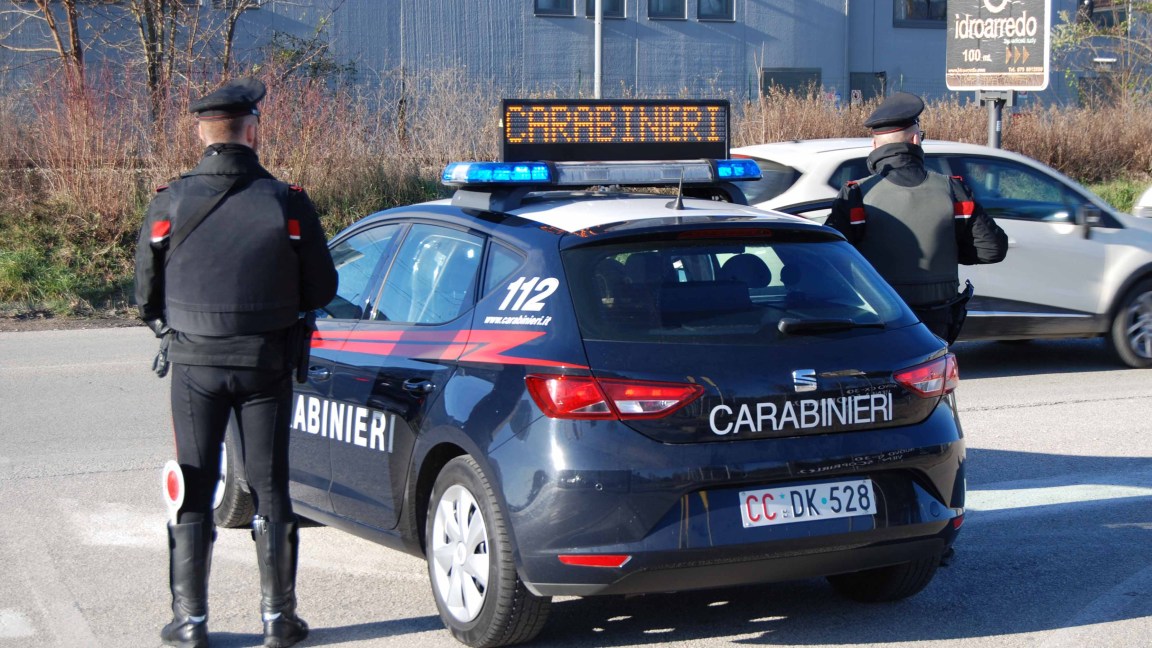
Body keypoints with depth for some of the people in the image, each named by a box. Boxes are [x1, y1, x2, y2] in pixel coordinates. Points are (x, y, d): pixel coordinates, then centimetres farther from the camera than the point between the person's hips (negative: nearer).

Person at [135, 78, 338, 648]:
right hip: (266, 365, 0)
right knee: (269, 489, 9)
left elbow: (145, 296, 1)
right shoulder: (288, 204, -7)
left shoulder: (170, 204, -6)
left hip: (194, 365, 0)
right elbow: (320, 291, 0)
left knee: (194, 491, 9)